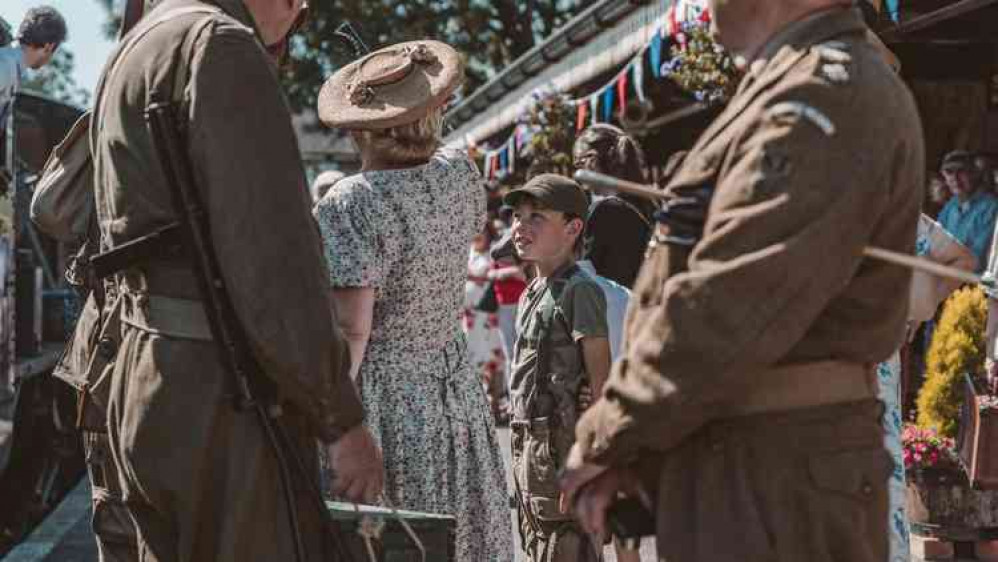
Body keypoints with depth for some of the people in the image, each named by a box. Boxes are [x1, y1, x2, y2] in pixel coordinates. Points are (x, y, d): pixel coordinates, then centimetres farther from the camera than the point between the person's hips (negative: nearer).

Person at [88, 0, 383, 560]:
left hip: (146, 370, 10)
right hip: (222, 394, -10)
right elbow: (271, 253, -21)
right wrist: (344, 418, -16)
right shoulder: (223, 48, -14)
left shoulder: (136, 52, 18)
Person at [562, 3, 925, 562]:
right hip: (737, 470, 9)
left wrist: (605, 437, -11)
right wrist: (629, 453, 9)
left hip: (778, 480, -9)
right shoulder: (793, 95, 17)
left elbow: (728, 311, -23)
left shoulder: (829, 96, -15)